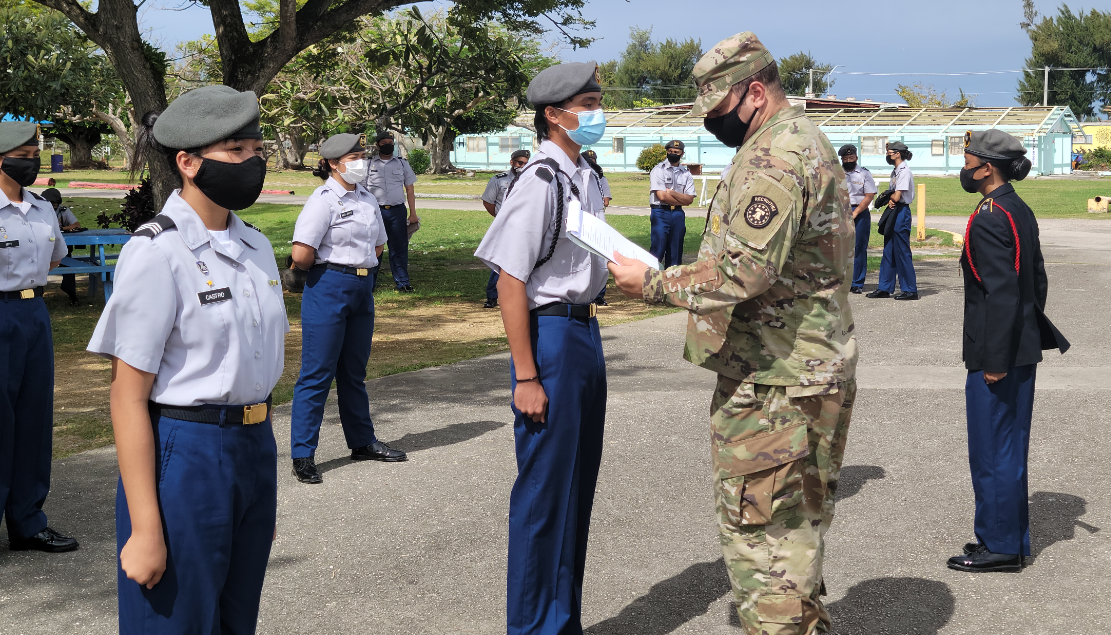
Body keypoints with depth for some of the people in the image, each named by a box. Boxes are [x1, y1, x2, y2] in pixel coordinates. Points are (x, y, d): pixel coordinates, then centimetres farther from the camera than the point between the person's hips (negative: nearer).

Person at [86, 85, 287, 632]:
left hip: (254, 453, 7)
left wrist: (265, 491, 18)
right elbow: (128, 398, -14)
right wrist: (145, 530, -17)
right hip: (183, 458, -7)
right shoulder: (156, 253, -13)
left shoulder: (255, 247, 9)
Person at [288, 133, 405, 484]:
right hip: (328, 290, -7)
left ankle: (362, 442, 30)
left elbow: (378, 244, 23)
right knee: (318, 374, -3)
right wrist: (330, 269, -3)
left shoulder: (367, 199, 10)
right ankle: (302, 455, 3)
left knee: (354, 372, 18)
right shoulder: (324, 199, -13)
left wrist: (361, 267, 10)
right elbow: (301, 255, -20)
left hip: (363, 289, 7)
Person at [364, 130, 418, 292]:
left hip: (397, 210, 1)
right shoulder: (369, 164, 8)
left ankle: (402, 282, 1)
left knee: (399, 247, -2)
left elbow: (409, 189, 13)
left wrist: (413, 213, 6)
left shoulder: (402, 163, 12)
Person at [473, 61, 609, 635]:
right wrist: (526, 376, -20)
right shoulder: (540, 181, -17)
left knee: (578, 484, 17)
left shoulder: (584, 176, 11)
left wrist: (588, 339, 19)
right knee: (544, 490, 0)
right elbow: (510, 281, -19)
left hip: (585, 332, 9)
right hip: (550, 334, -9)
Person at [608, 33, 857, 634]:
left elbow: (743, 272, -27)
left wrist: (651, 282, -17)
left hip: (772, 384, -11)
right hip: (809, 373, 11)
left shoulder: (775, 157, -19)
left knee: (758, 537, -3)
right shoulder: (805, 140, 16)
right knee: (795, 528, 20)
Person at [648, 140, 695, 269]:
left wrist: (672, 192, -11)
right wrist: (681, 201, -4)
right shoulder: (659, 170, -3)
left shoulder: (686, 174, 9)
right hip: (661, 213, -5)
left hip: (678, 214, 5)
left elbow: (690, 199, 0)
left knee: (676, 250, 7)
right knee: (658, 248, -11)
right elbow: (662, 196, -13)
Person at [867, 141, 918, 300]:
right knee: (888, 252, 12)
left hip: (901, 213, -10)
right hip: (893, 212, 10)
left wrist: (889, 197, 1)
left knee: (902, 252, -5)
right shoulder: (895, 172, 15)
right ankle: (885, 288, 17)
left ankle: (910, 290, 1)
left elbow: (896, 196, -20)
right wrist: (890, 201, -6)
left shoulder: (904, 171, -15)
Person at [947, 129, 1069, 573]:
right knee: (1009, 445, 17)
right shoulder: (1021, 211, 10)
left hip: (997, 355, -10)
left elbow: (1002, 292, -24)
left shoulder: (989, 220, -19)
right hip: (1023, 350, 10)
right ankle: (1011, 538, 27)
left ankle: (1000, 546, 9)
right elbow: (1037, 280, 16)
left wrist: (995, 360, -21)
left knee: (992, 449, 0)